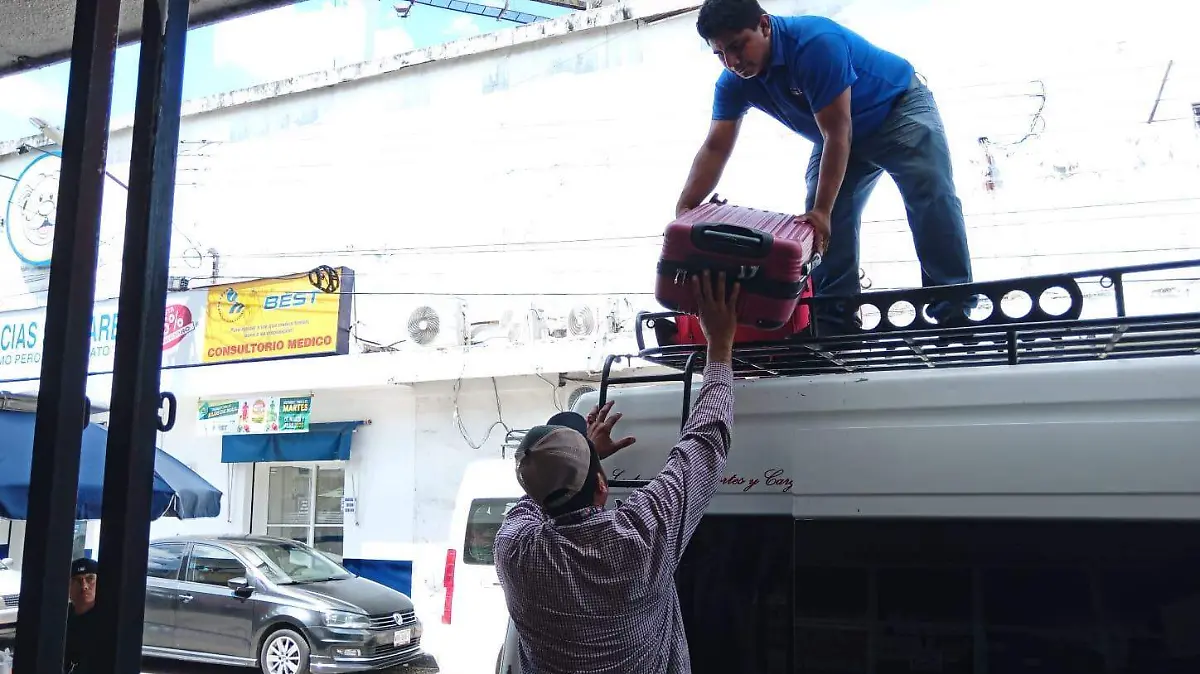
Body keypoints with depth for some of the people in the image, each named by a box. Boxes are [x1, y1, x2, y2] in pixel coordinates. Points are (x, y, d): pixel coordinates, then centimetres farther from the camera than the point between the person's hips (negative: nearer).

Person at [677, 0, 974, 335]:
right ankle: (831, 325, -4)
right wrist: (684, 208, -25)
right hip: (840, 135, 7)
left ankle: (955, 317, -22)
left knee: (932, 200, -21)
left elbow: (837, 134, -34)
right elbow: (715, 149, -13)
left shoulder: (816, 43, -36)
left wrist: (822, 210, -34)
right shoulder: (734, 82, -15)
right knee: (822, 225, -7)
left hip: (898, 108, -7)